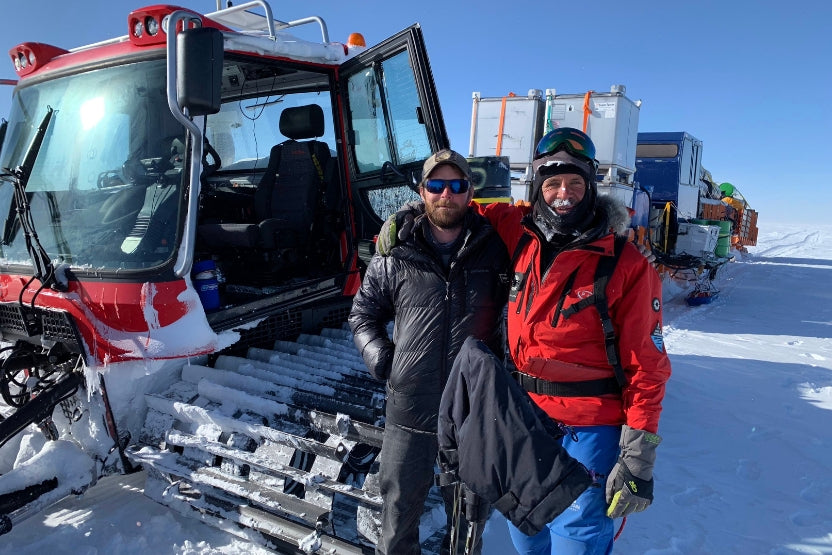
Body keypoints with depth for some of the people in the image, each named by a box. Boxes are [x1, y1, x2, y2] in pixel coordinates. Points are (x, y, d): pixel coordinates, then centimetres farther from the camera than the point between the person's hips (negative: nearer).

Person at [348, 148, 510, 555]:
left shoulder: (496, 250, -3)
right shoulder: (395, 255, -2)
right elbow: (363, 312, 10)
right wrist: (378, 355, -4)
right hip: (408, 410, 0)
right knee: (399, 506, 18)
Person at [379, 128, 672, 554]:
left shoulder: (627, 266, -12)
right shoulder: (519, 233, 0)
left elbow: (646, 365, -11)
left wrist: (638, 458, -14)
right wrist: (411, 214, 7)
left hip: (588, 431, -5)